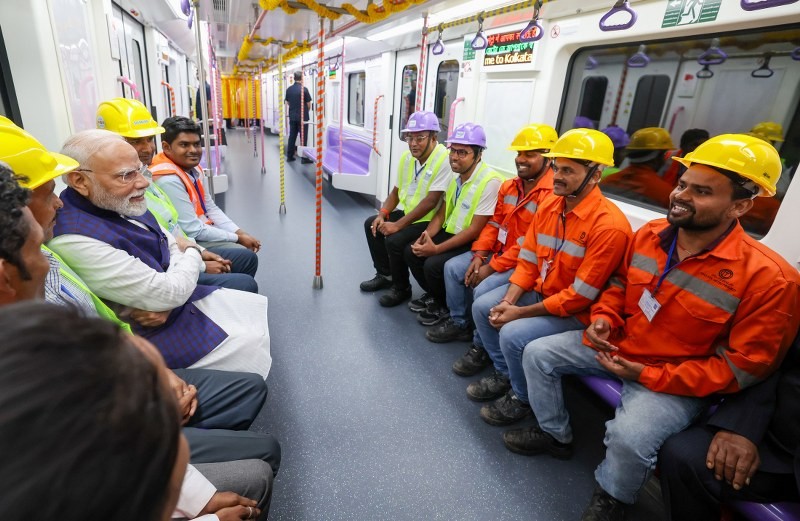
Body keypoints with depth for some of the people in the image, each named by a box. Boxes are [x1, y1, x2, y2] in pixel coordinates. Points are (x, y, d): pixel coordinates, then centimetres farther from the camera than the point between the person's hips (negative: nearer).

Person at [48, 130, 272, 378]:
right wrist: (192, 255, -6)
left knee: (256, 308, 12)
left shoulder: (121, 203, -3)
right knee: (253, 344, -8)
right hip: (154, 332, -8)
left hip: (180, 300, 9)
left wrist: (167, 298, -13)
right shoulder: (77, 240, -30)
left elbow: (169, 243, 7)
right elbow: (168, 293, -27)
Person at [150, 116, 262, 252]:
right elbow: (194, 231, -24)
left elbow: (211, 208, 9)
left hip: (199, 232, 9)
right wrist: (237, 238, -15)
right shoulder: (168, 180, -25)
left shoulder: (193, 168, 3)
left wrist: (240, 232, -4)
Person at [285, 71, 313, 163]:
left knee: (292, 136, 11)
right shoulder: (303, 89, -13)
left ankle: (289, 156, 15)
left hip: (292, 116, 5)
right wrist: (307, 110, 14)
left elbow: (287, 102, 13)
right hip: (302, 117, -5)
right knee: (303, 137, 0)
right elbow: (309, 104, -7)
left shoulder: (289, 89, 3)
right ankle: (304, 158, 2)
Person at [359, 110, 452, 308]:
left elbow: (430, 202, -28)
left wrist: (398, 225, -26)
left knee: (394, 240, -25)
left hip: (429, 221, -9)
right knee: (371, 224, 7)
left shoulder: (444, 159, -23)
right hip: (408, 213, 9)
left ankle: (401, 288, 0)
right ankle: (385, 274, 21)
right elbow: (397, 190, 13)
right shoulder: (407, 156, 2)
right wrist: (383, 214, -4)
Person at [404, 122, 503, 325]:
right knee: (411, 252, -3)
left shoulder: (490, 182, -23)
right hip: (450, 233, 8)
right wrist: (425, 236, -7)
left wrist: (436, 249, -23)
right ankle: (435, 296, 17)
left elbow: (474, 230, -24)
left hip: (473, 243, -8)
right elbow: (442, 213, 10)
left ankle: (445, 307, 5)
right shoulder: (456, 175, 5)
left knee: (433, 265, -25)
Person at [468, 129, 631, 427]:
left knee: (513, 334, -24)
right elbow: (527, 261, 2)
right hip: (539, 290, 8)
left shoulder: (609, 225, -26)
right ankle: (504, 375, 21)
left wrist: (520, 313, -21)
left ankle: (522, 398, 7)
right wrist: (508, 302, -12)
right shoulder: (548, 205, -2)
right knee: (483, 308, 1)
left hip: (576, 312, -8)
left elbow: (579, 296, -25)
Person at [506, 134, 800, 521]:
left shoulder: (768, 277, -21)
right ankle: (555, 434, 25)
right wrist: (604, 317, -8)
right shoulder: (649, 234, -5)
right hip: (617, 346, 6)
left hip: (677, 382, -6)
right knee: (537, 353, 1)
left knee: (629, 437, -31)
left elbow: (741, 367, -17)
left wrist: (648, 375, -21)